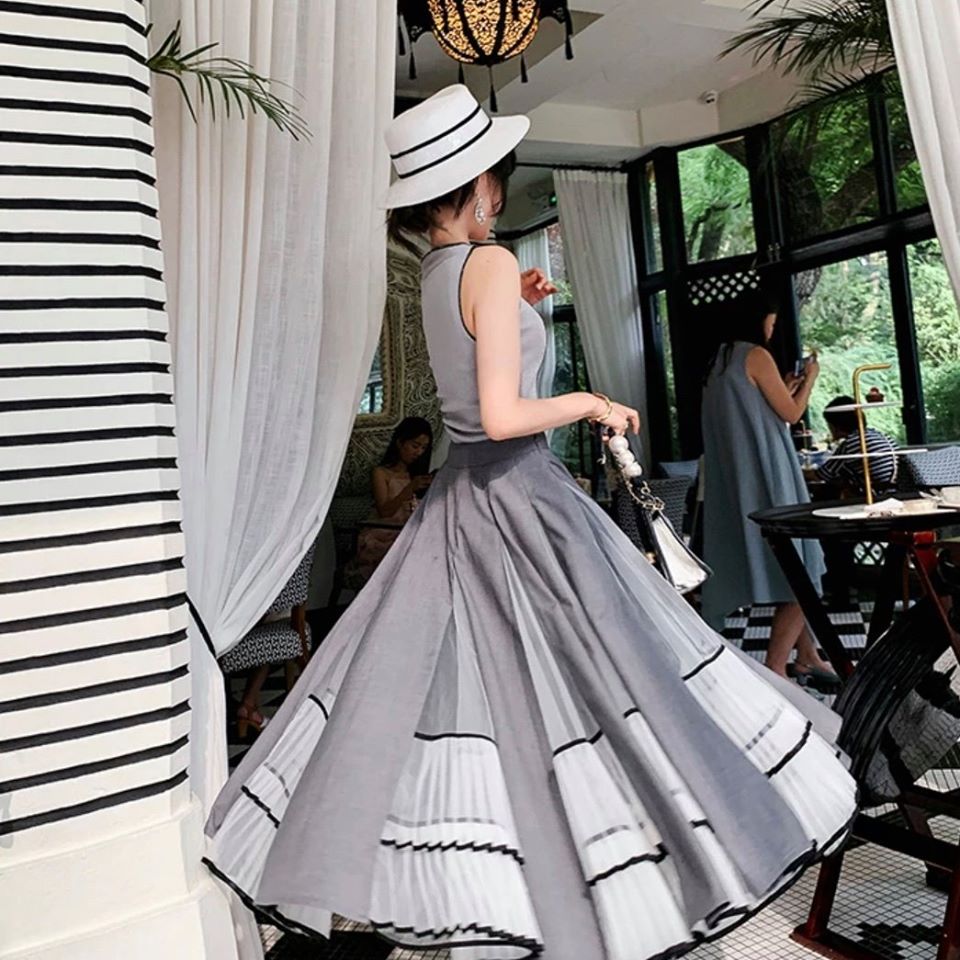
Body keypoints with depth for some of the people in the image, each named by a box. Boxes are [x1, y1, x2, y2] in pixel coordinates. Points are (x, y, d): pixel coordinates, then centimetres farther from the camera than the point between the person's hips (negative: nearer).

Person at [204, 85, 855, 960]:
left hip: (463, 496, 9)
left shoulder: (433, 272, 11)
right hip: (518, 491, -9)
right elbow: (503, 415, -22)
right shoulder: (491, 264, -15)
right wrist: (592, 405, -8)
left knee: (462, 682, 14)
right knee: (555, 690, 0)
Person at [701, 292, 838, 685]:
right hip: (768, 478, -9)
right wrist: (810, 377, 9)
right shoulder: (756, 355, -10)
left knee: (789, 575, 17)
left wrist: (785, 389, 26)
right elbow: (791, 413, -7)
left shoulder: (721, 361, 15)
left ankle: (807, 657, 25)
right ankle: (773, 673, -6)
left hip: (740, 482, 9)